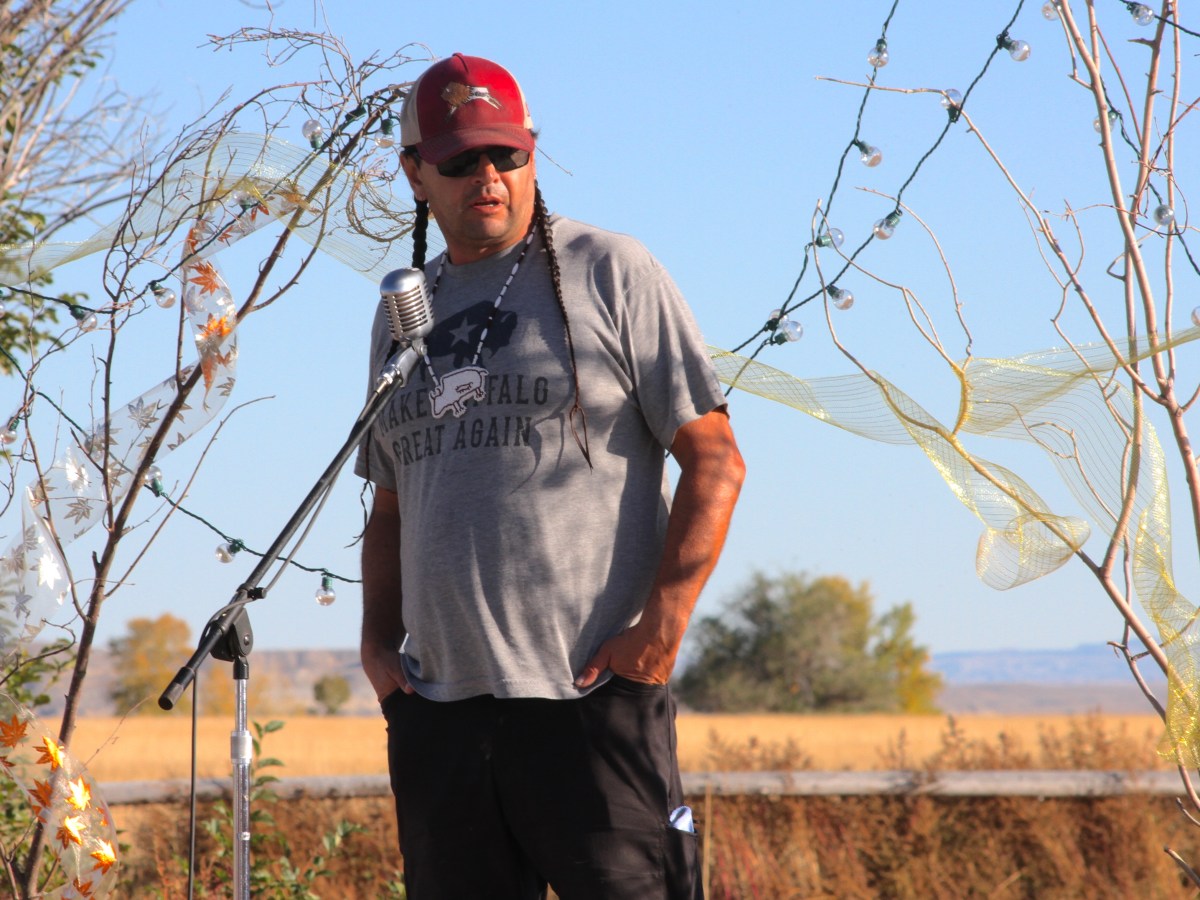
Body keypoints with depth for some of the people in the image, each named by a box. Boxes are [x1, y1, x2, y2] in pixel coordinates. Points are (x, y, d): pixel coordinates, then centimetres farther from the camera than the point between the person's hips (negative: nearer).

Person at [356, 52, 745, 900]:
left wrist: (663, 619, -13)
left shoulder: (608, 272, 1)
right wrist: (379, 641, 10)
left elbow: (715, 460, -3)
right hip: (438, 703, 6)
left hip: (591, 695, -6)